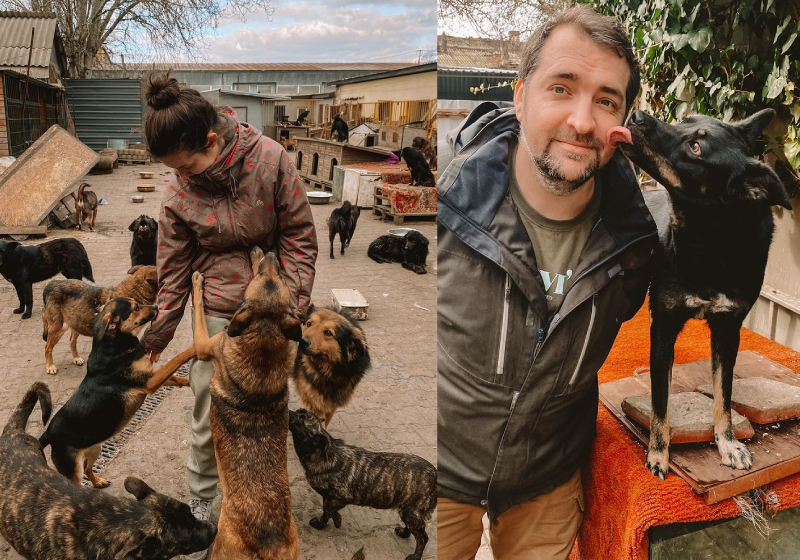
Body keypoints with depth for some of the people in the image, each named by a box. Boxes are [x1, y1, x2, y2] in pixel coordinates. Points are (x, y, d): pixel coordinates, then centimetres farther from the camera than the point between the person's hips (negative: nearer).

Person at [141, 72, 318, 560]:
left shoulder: (270, 159, -14)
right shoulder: (179, 192, -8)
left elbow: (299, 236, -7)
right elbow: (173, 270, 1)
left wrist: (293, 306, -10)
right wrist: (157, 337, 5)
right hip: (218, 310, 1)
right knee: (209, 418, 5)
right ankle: (200, 506, 28)